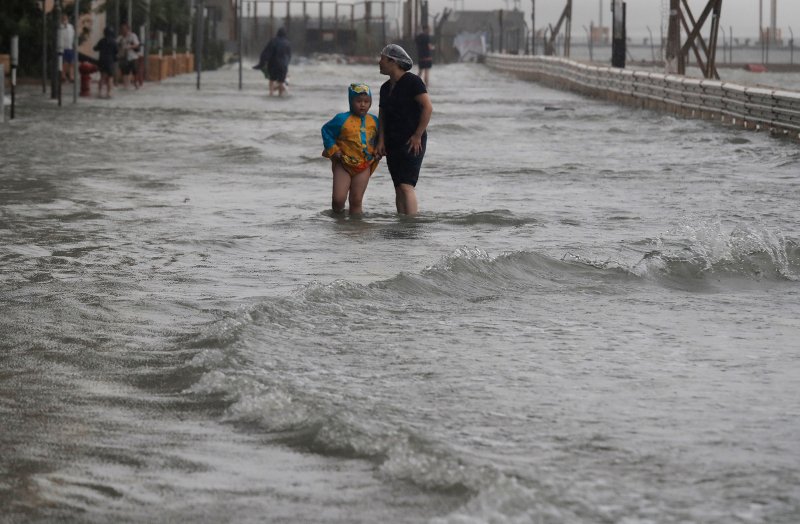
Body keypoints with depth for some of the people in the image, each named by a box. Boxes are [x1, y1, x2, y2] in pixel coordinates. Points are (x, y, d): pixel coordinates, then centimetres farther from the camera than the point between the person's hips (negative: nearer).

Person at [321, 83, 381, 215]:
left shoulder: (374, 121, 4)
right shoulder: (342, 119, -9)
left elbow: (379, 138, 20)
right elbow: (326, 131, 1)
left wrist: (377, 152, 3)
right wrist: (333, 150, -7)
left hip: (364, 166, 3)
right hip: (343, 165, -3)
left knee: (356, 201, 4)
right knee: (338, 199, -8)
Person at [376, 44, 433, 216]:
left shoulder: (412, 81, -9)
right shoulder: (386, 87, 15)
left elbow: (428, 108, -14)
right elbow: (382, 116, 18)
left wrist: (418, 135, -16)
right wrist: (381, 140, 4)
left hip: (412, 143, -8)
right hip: (393, 143, 8)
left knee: (406, 185, -17)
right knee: (398, 188, 6)